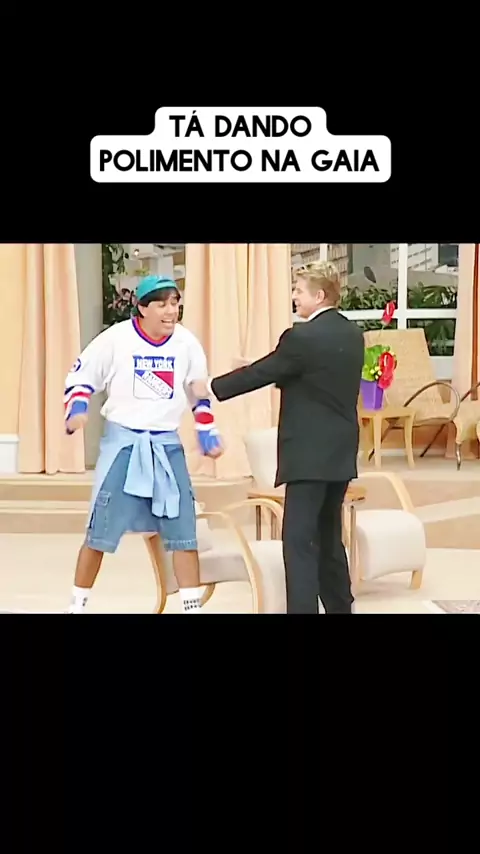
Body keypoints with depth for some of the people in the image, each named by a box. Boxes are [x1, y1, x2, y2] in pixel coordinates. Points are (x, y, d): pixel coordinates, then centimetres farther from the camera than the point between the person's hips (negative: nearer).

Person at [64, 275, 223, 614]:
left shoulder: (187, 343, -2)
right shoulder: (116, 338, -11)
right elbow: (81, 377, -2)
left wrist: (208, 433, 9)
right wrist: (77, 410, -18)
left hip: (166, 444, 3)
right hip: (122, 440, -3)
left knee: (183, 528, 0)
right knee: (100, 530, -1)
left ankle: (193, 607, 10)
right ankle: (78, 605, 14)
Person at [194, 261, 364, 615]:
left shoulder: (303, 336, -15)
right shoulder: (352, 334, 10)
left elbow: (261, 373, -7)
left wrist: (212, 387, 5)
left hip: (310, 456, -8)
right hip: (340, 454, 8)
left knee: (299, 541, -7)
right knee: (328, 539, 17)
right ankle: (339, 608, 24)